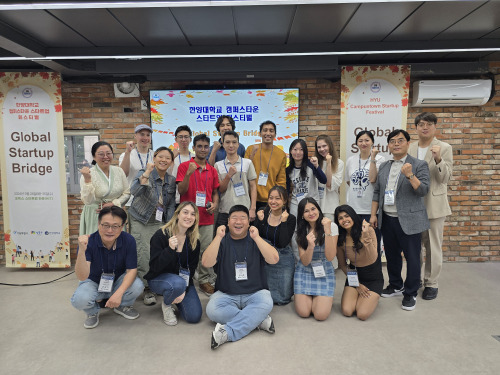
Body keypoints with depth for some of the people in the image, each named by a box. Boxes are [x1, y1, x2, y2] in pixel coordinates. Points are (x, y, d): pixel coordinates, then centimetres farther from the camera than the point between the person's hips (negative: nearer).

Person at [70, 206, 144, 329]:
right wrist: (81, 251, -49)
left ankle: (122, 306, 8)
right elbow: (82, 277, -32)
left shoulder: (128, 240, -20)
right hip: (93, 282, -1)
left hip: (118, 282, 1)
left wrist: (119, 293, -34)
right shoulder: (89, 242, -25)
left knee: (137, 286, -28)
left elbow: (132, 270, -17)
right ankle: (93, 312, 7)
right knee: (80, 300, -32)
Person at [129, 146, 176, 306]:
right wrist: (147, 172, -35)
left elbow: (171, 205, 9)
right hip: (140, 221, -3)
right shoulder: (144, 173, -9)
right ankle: (147, 288, 7)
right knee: (144, 255, -9)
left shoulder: (171, 181, 5)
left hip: (159, 222, 3)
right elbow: (135, 191, -28)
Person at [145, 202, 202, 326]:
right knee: (178, 283, -38)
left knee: (194, 316, -13)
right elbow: (154, 267, -21)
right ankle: (166, 304, -2)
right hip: (158, 278, -4)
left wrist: (184, 291, -14)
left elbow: (192, 268, -1)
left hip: (184, 280, 4)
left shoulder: (194, 241, -5)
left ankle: (176, 300, 19)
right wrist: (170, 249, -36)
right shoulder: (161, 235, -17)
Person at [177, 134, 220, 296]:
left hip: (207, 217, 3)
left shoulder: (212, 170, 12)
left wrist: (214, 204, -1)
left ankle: (205, 280, 21)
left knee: (206, 250, 6)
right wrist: (188, 174, -21)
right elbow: (181, 190, -8)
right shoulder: (184, 166, 0)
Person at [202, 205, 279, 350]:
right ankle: (259, 320, -19)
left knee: (266, 303, -31)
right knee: (212, 310, -28)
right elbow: (206, 263, -12)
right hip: (226, 294, 1)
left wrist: (256, 237, -21)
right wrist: (218, 237, -19)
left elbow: (274, 259, -13)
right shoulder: (222, 242, 6)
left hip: (255, 293, 0)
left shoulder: (256, 240, 5)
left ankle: (227, 332, -28)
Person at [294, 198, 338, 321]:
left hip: (325, 273, -1)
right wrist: (310, 246, -31)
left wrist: (327, 231, -28)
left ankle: (324, 299, 18)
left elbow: (330, 257, -20)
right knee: (303, 313, -10)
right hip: (304, 272, 2)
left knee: (321, 315, -14)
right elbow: (305, 262, -10)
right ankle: (307, 297, 21)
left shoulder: (331, 226, -11)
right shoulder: (301, 231, -3)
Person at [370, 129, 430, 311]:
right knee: (392, 255, 16)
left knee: (412, 257, 2)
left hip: (408, 220, -5)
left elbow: (423, 190, -13)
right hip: (387, 219, 5)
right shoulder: (384, 166, 12)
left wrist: (410, 175, -27)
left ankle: (410, 294, 17)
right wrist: (373, 214, 9)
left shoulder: (419, 165, -3)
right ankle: (396, 286, 34)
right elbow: (377, 192, 14)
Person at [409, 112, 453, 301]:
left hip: (434, 204, -3)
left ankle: (431, 283, 19)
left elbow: (445, 179, -10)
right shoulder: (410, 148, 7)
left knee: (433, 246, 5)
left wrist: (438, 159, -24)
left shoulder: (444, 148, -3)